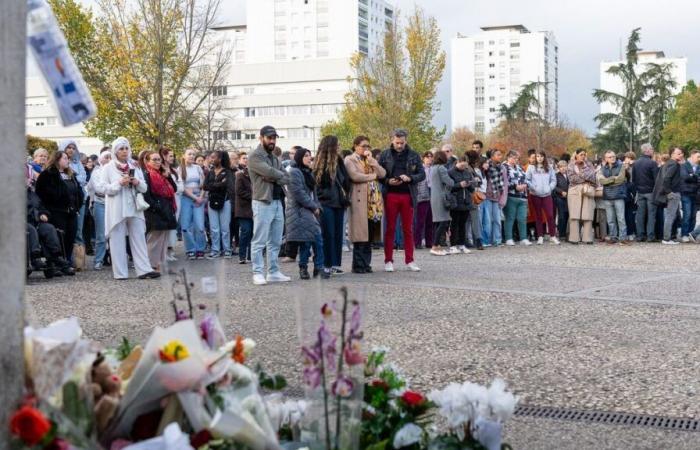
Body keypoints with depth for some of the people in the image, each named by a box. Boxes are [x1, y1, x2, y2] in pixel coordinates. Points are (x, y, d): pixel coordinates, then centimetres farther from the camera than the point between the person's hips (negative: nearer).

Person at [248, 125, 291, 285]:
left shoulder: (275, 158, 19)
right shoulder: (255, 156, -6)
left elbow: (286, 178, 8)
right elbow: (269, 172, -21)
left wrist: (274, 178, -11)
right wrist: (281, 174, -2)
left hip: (277, 201, 8)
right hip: (263, 202, -8)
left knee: (275, 242, 10)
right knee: (259, 241, -5)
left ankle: (273, 272, 15)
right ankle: (258, 273, -2)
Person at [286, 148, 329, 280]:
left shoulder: (308, 172, 20)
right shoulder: (293, 172, -9)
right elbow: (299, 193, -17)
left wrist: (317, 206, 6)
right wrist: (314, 206, -12)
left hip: (311, 211, 9)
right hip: (300, 211, -9)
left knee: (318, 239, 1)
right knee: (306, 240, -9)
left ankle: (319, 267, 3)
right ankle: (303, 267, 0)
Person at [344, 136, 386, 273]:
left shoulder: (372, 160, 23)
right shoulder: (350, 160, 3)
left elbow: (383, 174, 8)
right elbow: (354, 176, -14)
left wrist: (371, 161, -1)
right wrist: (373, 176, -2)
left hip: (374, 200, 6)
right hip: (360, 200, -6)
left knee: (370, 235, 4)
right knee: (360, 235, -8)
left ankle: (366, 263, 10)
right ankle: (358, 265, -4)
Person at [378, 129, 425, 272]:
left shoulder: (414, 156, 5)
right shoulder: (385, 155, 3)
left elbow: (422, 174, 3)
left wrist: (410, 178, -14)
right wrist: (388, 181, -14)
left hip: (408, 195, 1)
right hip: (391, 195, -1)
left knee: (408, 229, 5)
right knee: (390, 229, 4)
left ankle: (409, 261, 11)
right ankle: (388, 261, 9)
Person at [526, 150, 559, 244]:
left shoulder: (549, 168, 9)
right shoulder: (531, 167, 4)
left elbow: (554, 180, 9)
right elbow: (527, 180, 0)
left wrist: (550, 188, -3)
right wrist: (532, 187, -10)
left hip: (547, 195, 1)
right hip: (535, 195, -1)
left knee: (550, 215, -6)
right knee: (538, 216, 5)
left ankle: (553, 236, 2)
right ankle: (540, 237, 10)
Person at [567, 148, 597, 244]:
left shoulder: (589, 165, 14)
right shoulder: (571, 165, 10)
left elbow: (593, 177, 0)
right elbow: (572, 178, -3)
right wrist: (586, 178, -3)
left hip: (587, 192, 1)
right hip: (575, 191, -1)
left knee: (588, 215, -5)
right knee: (574, 215, -6)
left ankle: (588, 238, -2)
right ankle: (574, 238, -5)